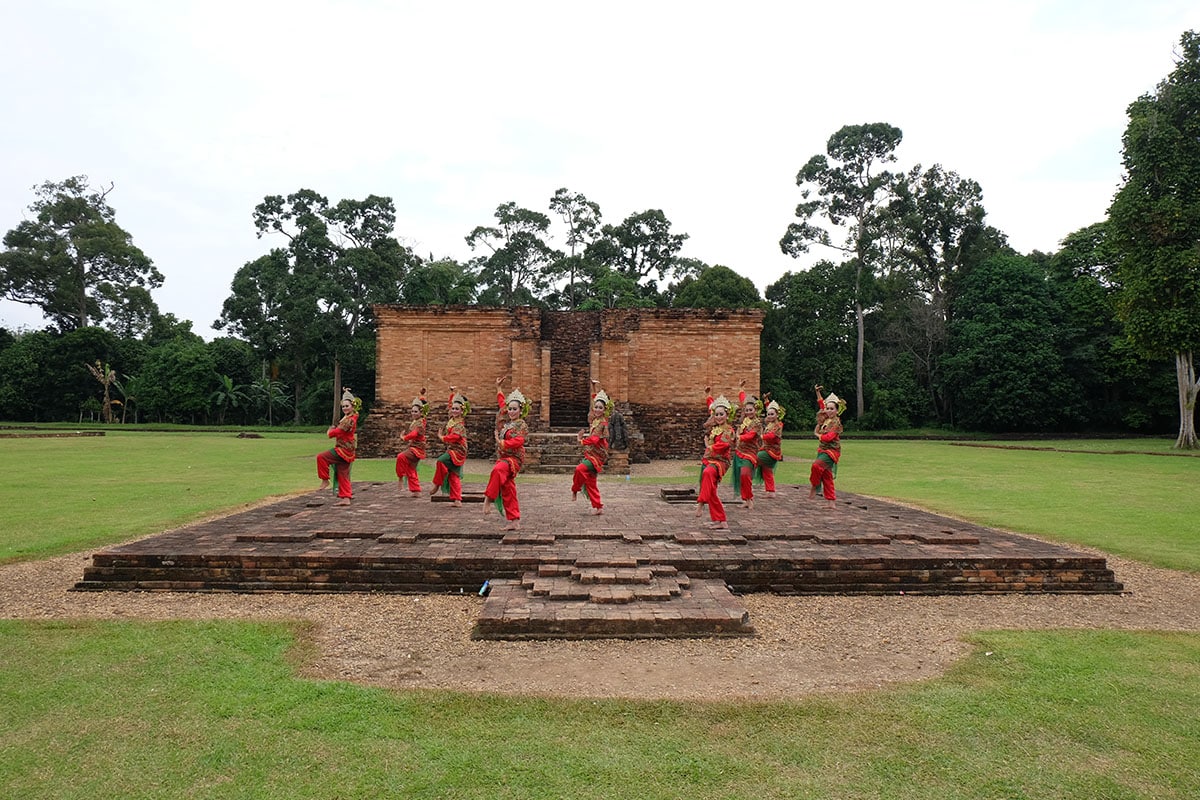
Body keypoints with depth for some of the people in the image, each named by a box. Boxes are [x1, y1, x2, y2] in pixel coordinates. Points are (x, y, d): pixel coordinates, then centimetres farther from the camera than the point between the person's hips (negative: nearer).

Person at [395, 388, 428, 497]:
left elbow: (414, 434, -28)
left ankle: (400, 477, -18)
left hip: (417, 448, -9)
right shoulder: (413, 422, 10)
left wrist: (405, 437, -18)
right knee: (411, 471, 11)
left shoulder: (420, 423, -15)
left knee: (401, 457, -30)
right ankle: (415, 491, 16)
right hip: (411, 447, 9)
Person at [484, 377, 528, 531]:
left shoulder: (521, 426, -6)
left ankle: (488, 499, -35)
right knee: (508, 491, 5)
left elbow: (517, 441, -24)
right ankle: (514, 522, 7)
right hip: (503, 458, 7)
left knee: (498, 470, -38)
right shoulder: (506, 420, 13)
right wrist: (498, 388, 33)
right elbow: (501, 403, 29)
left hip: (514, 458, -7)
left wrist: (501, 443, -27)